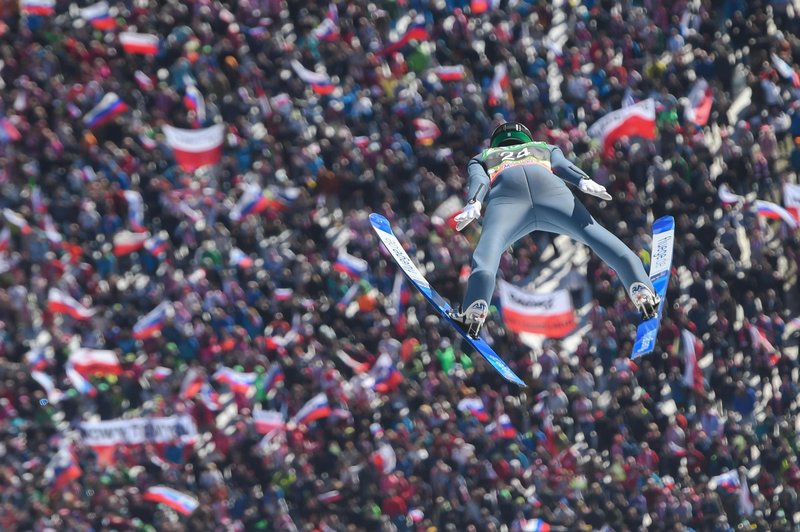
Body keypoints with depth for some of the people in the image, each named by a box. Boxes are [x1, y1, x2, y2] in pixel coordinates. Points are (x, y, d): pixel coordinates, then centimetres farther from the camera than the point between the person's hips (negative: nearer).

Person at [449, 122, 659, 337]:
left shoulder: (482, 158, 43)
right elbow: (562, 165, 23)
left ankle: (475, 307, -48)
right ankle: (641, 287, -27)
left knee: (490, 245, -22)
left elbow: (478, 179, 20)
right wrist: (584, 181, 4)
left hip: (506, 191, -1)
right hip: (548, 185, 1)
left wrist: (474, 203, 0)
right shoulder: (546, 148, 46)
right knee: (593, 232, -5)